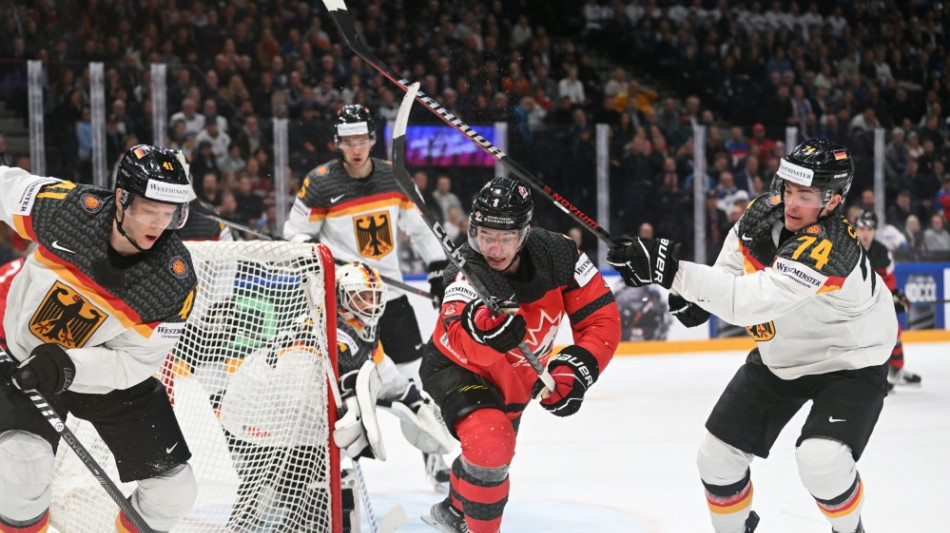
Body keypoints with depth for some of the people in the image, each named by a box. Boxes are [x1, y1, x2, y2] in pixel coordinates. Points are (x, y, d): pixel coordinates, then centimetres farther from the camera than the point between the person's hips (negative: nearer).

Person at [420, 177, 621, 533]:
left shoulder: (557, 254, -24)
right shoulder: (466, 274, -36)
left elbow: (602, 318, -19)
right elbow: (461, 344, -52)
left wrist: (578, 367, -34)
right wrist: (482, 328, -75)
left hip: (516, 373, 6)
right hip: (456, 368, -6)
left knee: (494, 451, 26)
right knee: (489, 444, -31)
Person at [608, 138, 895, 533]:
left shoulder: (828, 249, -37)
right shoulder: (764, 212, -13)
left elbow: (749, 302, -45)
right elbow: (734, 261, 11)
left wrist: (674, 272, -50)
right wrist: (700, 295, -5)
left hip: (849, 363, -7)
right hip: (779, 357, 7)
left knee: (822, 460, -27)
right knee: (718, 455, 4)